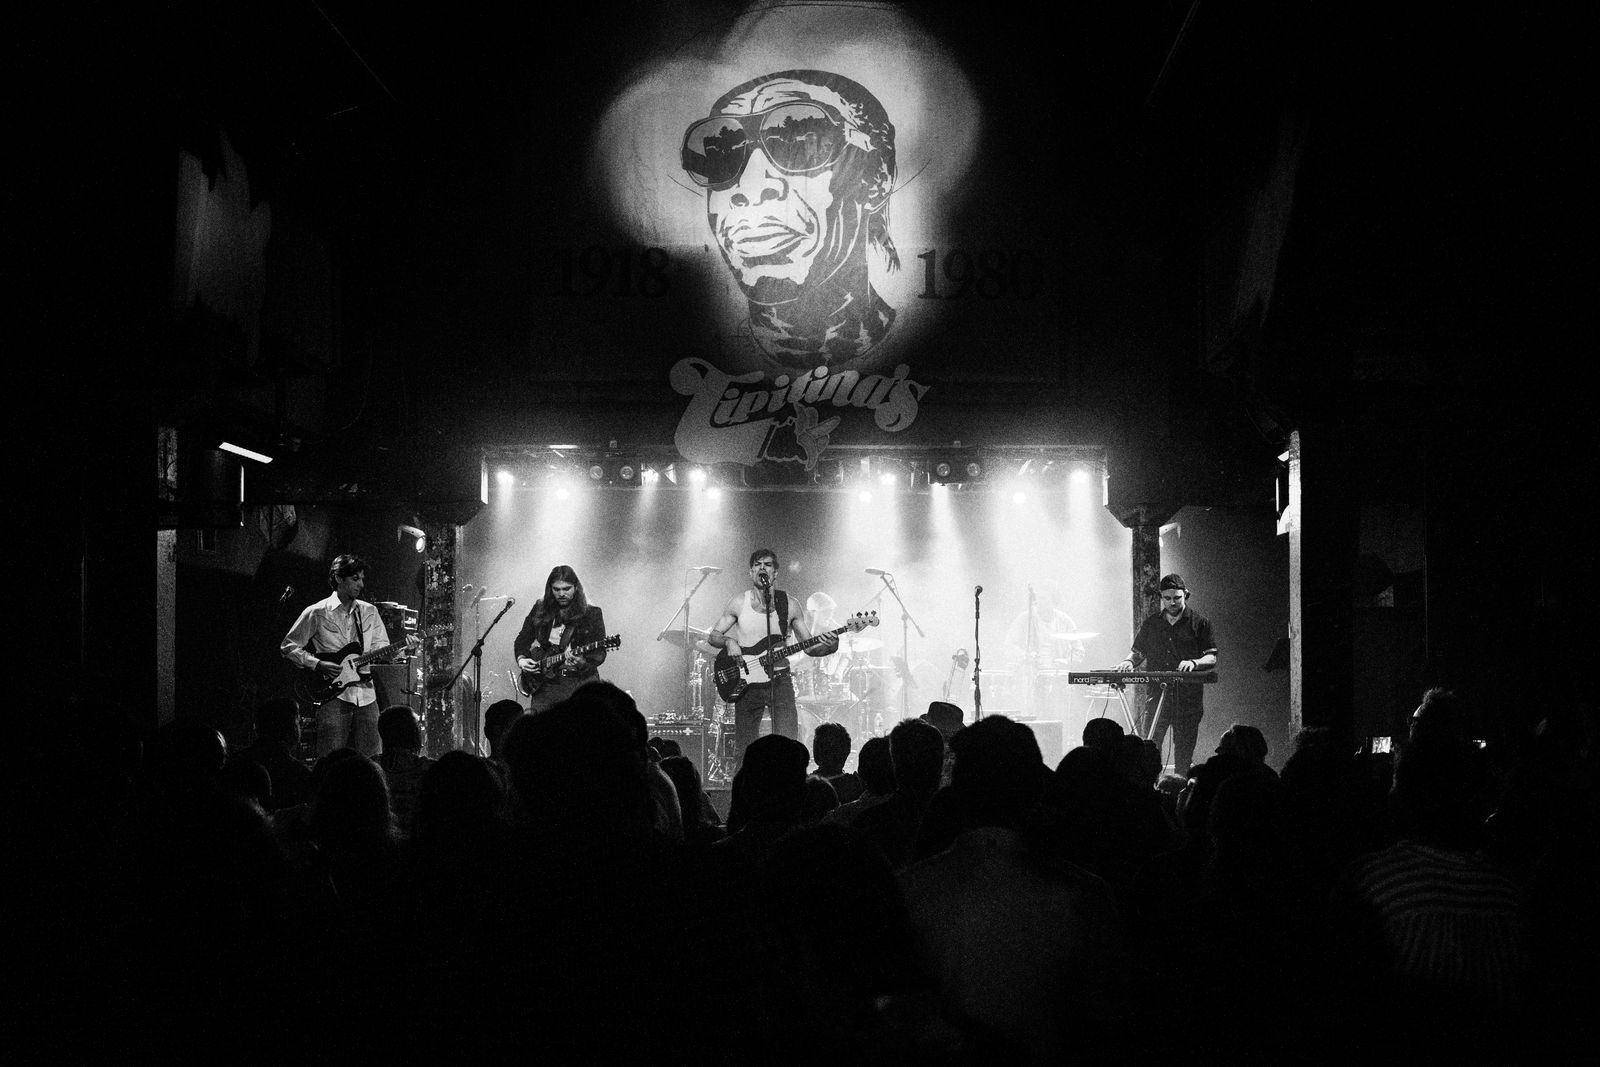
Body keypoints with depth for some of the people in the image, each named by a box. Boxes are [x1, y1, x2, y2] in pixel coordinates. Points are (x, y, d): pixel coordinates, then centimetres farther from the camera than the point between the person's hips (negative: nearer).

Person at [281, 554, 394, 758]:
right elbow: (288, 647, 2)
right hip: (333, 696, -4)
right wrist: (318, 665, -11)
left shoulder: (369, 612, 12)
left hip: (366, 695, 4)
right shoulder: (317, 613, 0)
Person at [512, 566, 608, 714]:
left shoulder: (592, 613, 0)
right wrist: (522, 659, 0)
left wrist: (583, 663, -24)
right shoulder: (540, 610, 10)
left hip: (580, 681, -3)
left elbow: (600, 653, -5)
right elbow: (522, 639, 19)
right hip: (544, 683, 3)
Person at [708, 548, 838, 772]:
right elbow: (713, 635, 8)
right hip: (747, 683, 0)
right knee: (745, 750, 2)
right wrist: (728, 642, -14)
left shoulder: (789, 605, 2)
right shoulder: (739, 603, 1)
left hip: (780, 680, 0)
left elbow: (809, 646, 5)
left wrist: (829, 646, -15)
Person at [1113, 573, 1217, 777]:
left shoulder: (1200, 623, 4)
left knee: (1183, 755, 0)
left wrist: (1194, 663, -18)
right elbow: (1138, 653, 20)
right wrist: (1129, 661, -2)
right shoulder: (1151, 624, 12)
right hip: (1156, 696, 2)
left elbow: (1212, 658, 1)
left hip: (1188, 699, -2)